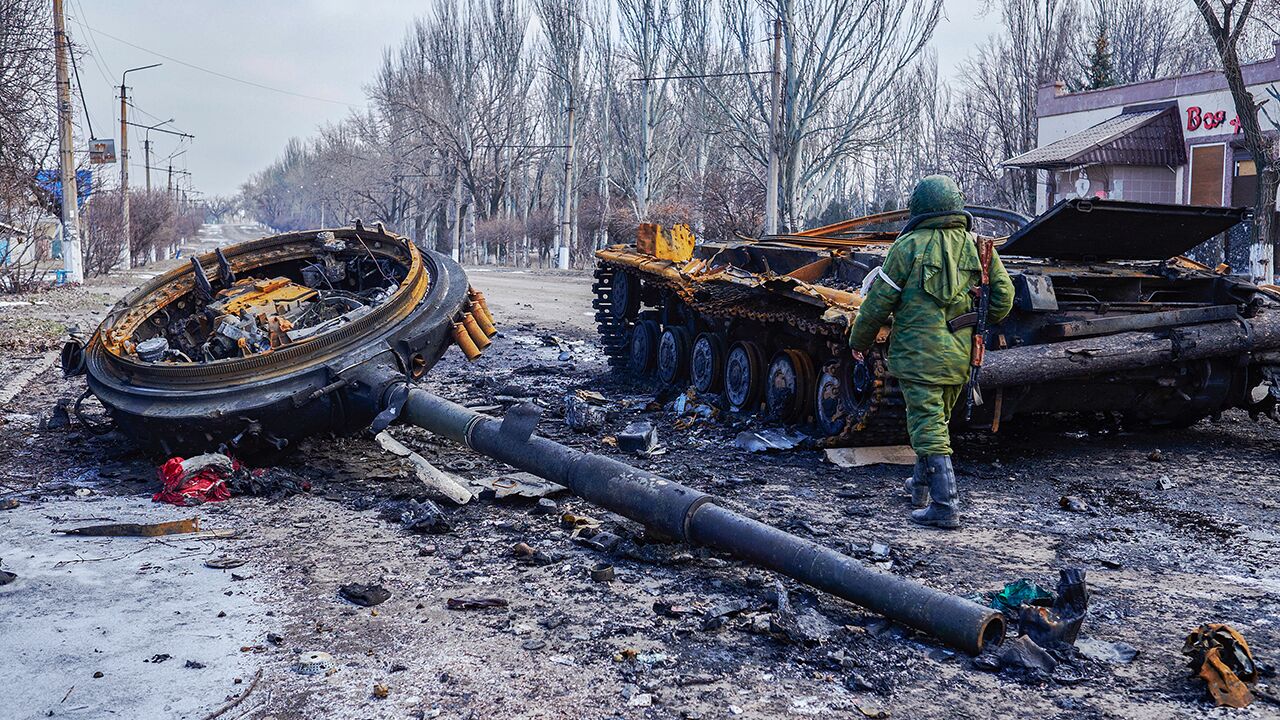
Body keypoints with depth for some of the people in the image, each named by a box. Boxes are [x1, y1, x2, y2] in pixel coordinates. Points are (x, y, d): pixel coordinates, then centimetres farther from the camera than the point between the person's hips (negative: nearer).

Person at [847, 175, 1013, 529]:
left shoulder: (909, 246, -7)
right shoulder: (976, 246, 6)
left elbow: (879, 301, -5)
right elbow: (1003, 295, 6)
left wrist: (859, 341, 9)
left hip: (918, 354, -6)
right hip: (960, 357, 6)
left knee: (929, 428, -4)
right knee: (937, 422, 21)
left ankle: (945, 506, -8)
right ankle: (921, 485, 36)